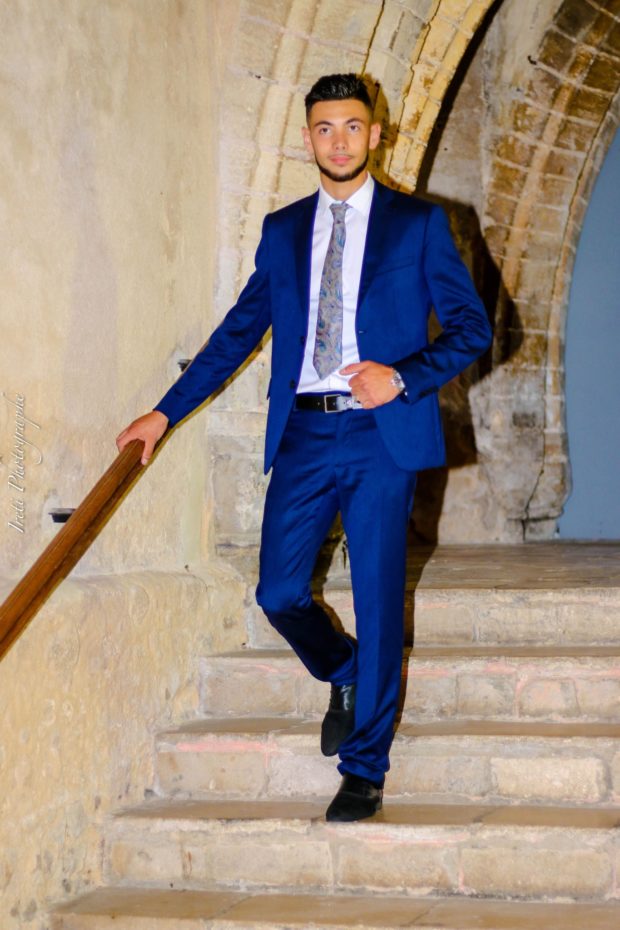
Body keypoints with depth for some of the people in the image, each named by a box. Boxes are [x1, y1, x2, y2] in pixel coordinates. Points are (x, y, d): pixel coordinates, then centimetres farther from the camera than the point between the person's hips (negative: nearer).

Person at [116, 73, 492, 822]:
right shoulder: (282, 231, 14)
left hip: (382, 433, -3)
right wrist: (167, 412, 11)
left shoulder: (418, 223, 4)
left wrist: (401, 377, -15)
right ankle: (345, 678, 34)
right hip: (302, 433, 3)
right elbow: (239, 331, 16)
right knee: (278, 592, 2)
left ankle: (364, 771, 8)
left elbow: (470, 327, 1)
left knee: (377, 600, -2)